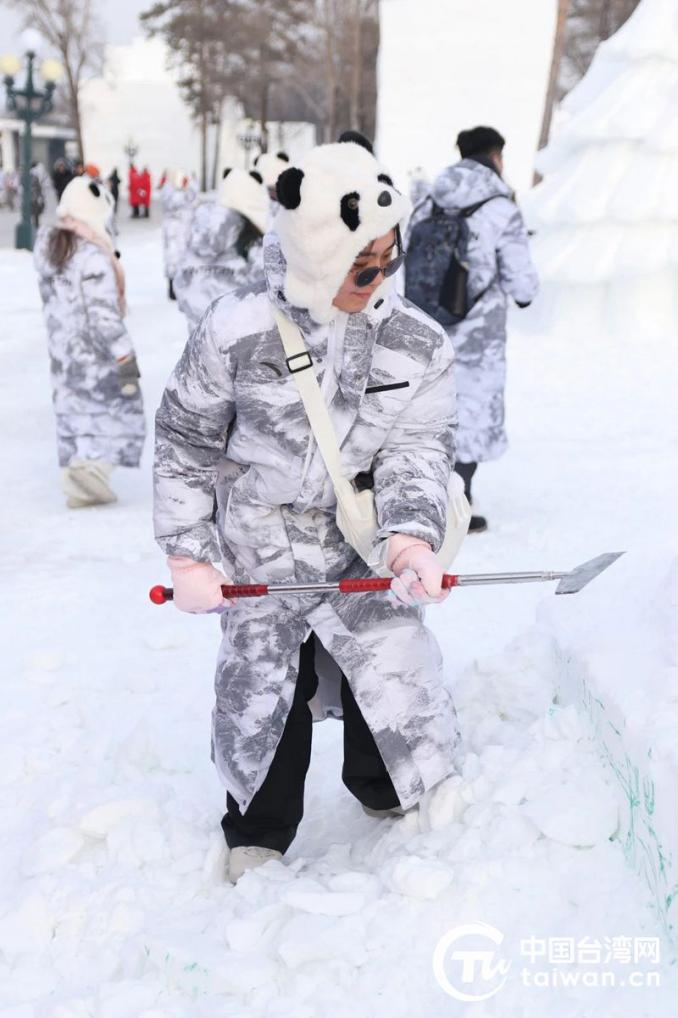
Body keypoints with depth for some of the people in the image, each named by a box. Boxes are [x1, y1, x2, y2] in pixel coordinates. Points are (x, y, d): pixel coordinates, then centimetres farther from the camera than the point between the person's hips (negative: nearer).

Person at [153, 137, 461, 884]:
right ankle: (256, 836, 36)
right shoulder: (237, 333, -15)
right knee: (261, 709, 10)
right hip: (259, 568, -1)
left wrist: (412, 534, -29)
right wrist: (188, 553, -4)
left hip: (364, 562, 2)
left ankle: (400, 805, 34)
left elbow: (418, 449, -10)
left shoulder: (419, 346, -8)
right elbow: (185, 442, -4)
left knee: (395, 683, 2)